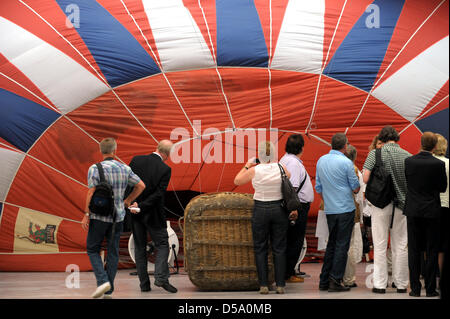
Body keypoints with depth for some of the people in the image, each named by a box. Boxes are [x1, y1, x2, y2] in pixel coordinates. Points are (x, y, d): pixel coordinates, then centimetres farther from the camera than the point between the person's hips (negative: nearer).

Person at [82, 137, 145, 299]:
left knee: (93, 249, 10)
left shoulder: (95, 169, -10)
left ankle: (102, 281, -9)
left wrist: (86, 215, -8)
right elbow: (141, 185, 8)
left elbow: (91, 193, -14)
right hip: (118, 217, 4)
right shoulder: (125, 169, 3)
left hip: (99, 217, -3)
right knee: (113, 252, 10)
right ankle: (108, 291, 11)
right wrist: (128, 200, 19)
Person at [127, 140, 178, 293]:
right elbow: (159, 193, -16)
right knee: (162, 245, 8)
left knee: (140, 247, 11)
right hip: (153, 214, -3)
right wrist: (141, 205, -13)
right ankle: (161, 277, -8)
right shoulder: (165, 169, -12)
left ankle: (144, 283, 11)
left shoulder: (136, 160, -3)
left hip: (135, 213, 3)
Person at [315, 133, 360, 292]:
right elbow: (355, 188, -5)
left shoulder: (321, 161, 7)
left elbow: (318, 188, 13)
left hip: (329, 209, 6)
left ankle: (324, 280, 14)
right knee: (342, 245, -1)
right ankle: (335, 281, -4)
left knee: (331, 244, 15)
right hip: (345, 209, -6)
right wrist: (355, 189, 17)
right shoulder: (346, 162, -12)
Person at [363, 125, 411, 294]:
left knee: (380, 246, 3)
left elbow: (365, 178, -12)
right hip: (401, 204, 2)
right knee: (400, 246, 9)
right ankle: (401, 284, 14)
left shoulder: (375, 154, -5)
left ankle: (380, 284, 3)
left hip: (381, 204, -2)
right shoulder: (407, 155, 1)